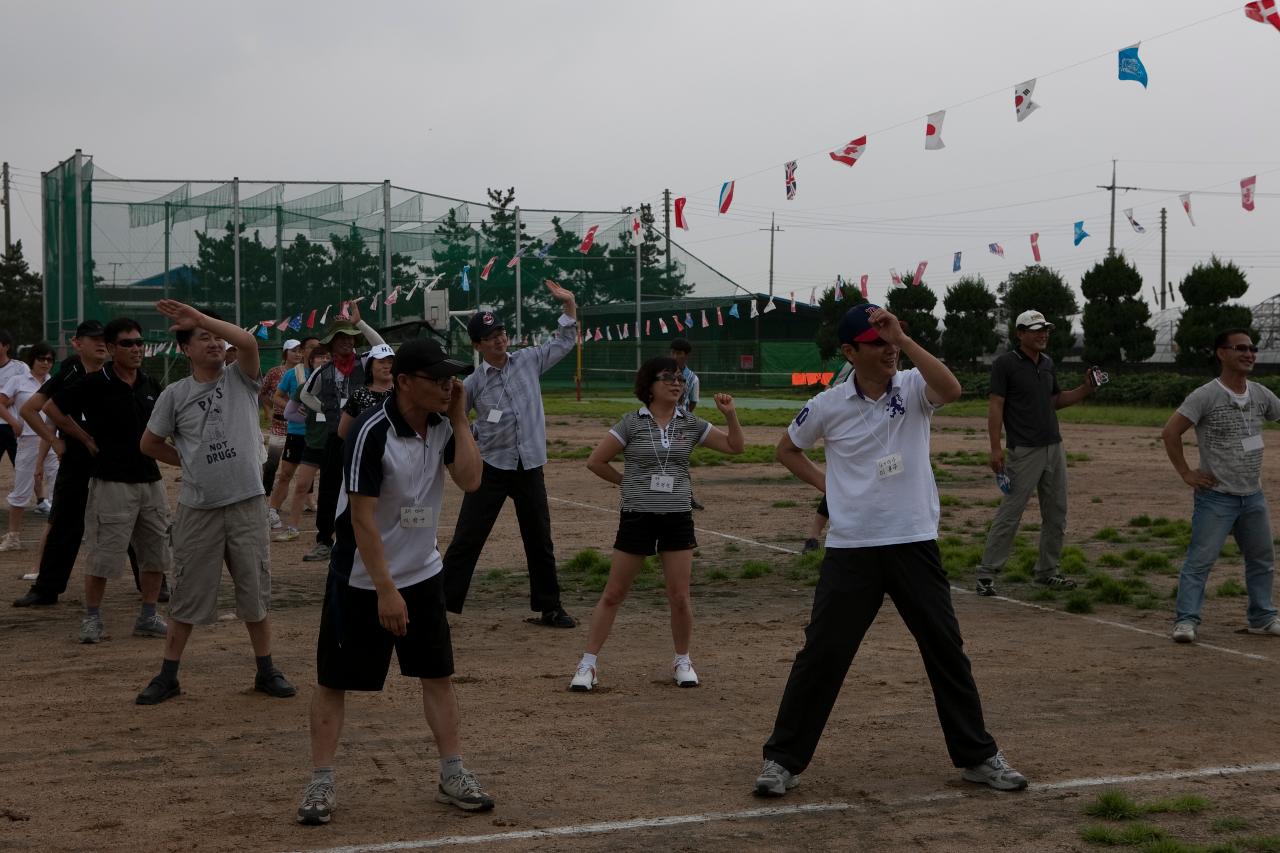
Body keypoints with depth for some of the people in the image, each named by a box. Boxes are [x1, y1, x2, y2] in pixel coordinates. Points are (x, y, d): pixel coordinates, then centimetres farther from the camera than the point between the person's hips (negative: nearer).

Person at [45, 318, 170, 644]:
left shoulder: (150, 385, 9)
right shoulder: (95, 385, -8)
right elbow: (53, 408, -3)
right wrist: (87, 439, -4)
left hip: (150, 478, 6)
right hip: (112, 480, -6)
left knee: (156, 553, 9)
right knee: (104, 555, -4)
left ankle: (148, 617, 20)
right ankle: (92, 619, 9)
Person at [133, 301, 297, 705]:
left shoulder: (241, 379, 1)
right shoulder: (175, 395, 2)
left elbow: (248, 341, -20)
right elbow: (150, 443, 11)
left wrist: (198, 316, -19)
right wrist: (191, 462, 6)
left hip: (245, 504, 0)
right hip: (197, 509, 0)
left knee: (255, 590, 8)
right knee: (187, 593, 7)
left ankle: (266, 671, 20)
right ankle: (168, 675, 17)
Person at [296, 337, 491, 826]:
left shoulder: (442, 426, -1)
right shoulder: (372, 432, -22)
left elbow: (470, 481, -13)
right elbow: (362, 518, -24)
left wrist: (459, 419, -14)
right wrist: (385, 590, -25)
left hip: (422, 575, 6)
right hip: (362, 579, -6)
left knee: (437, 673, 8)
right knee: (334, 679, 1)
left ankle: (452, 775, 17)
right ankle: (321, 783, 10)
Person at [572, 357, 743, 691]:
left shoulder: (690, 424, 4)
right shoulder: (632, 423, -5)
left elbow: (735, 447, 5)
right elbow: (595, 461, -1)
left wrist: (730, 415, -9)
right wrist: (629, 482, 3)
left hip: (678, 519, 2)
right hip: (637, 517, -2)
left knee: (679, 597, 1)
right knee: (613, 594, 3)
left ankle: (682, 662, 21)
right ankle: (587, 665, 10)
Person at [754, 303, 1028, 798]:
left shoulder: (913, 388, -3)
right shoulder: (828, 407, -2)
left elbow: (951, 389, -27)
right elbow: (787, 448, 16)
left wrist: (903, 338, -30)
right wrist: (824, 483, 3)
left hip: (915, 544, 1)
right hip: (851, 549, -1)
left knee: (947, 651, 8)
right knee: (821, 654, -1)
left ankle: (977, 756, 22)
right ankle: (783, 759, 10)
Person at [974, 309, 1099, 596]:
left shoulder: (1049, 364, 13)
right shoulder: (1005, 364, -7)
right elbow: (995, 406, -11)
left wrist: (1085, 390, 6)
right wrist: (996, 448, -18)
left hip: (1054, 448, 7)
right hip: (1024, 451, -7)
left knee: (1056, 514, 10)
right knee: (1009, 513, -8)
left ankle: (1047, 572, 21)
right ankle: (986, 574, -1)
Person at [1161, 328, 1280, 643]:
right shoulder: (1205, 396, -13)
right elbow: (1170, 433, -14)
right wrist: (1186, 473, -14)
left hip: (1253, 496, 7)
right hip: (1216, 497, -7)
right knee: (1199, 560, -9)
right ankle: (1186, 619, -5)